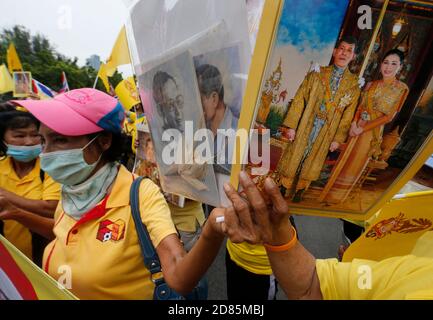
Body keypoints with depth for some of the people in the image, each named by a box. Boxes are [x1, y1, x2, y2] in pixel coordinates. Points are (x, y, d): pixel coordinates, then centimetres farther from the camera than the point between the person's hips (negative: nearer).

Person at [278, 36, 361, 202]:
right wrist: (291, 126, -12)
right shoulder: (317, 73, -2)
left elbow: (348, 115, 3)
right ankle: (284, 189, 27)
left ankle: (300, 190, 34)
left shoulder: (353, 84, 2)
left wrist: (338, 139, 0)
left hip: (326, 132, 2)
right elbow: (299, 100, -6)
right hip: (305, 126, -1)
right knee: (293, 158, 7)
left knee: (311, 162, 14)